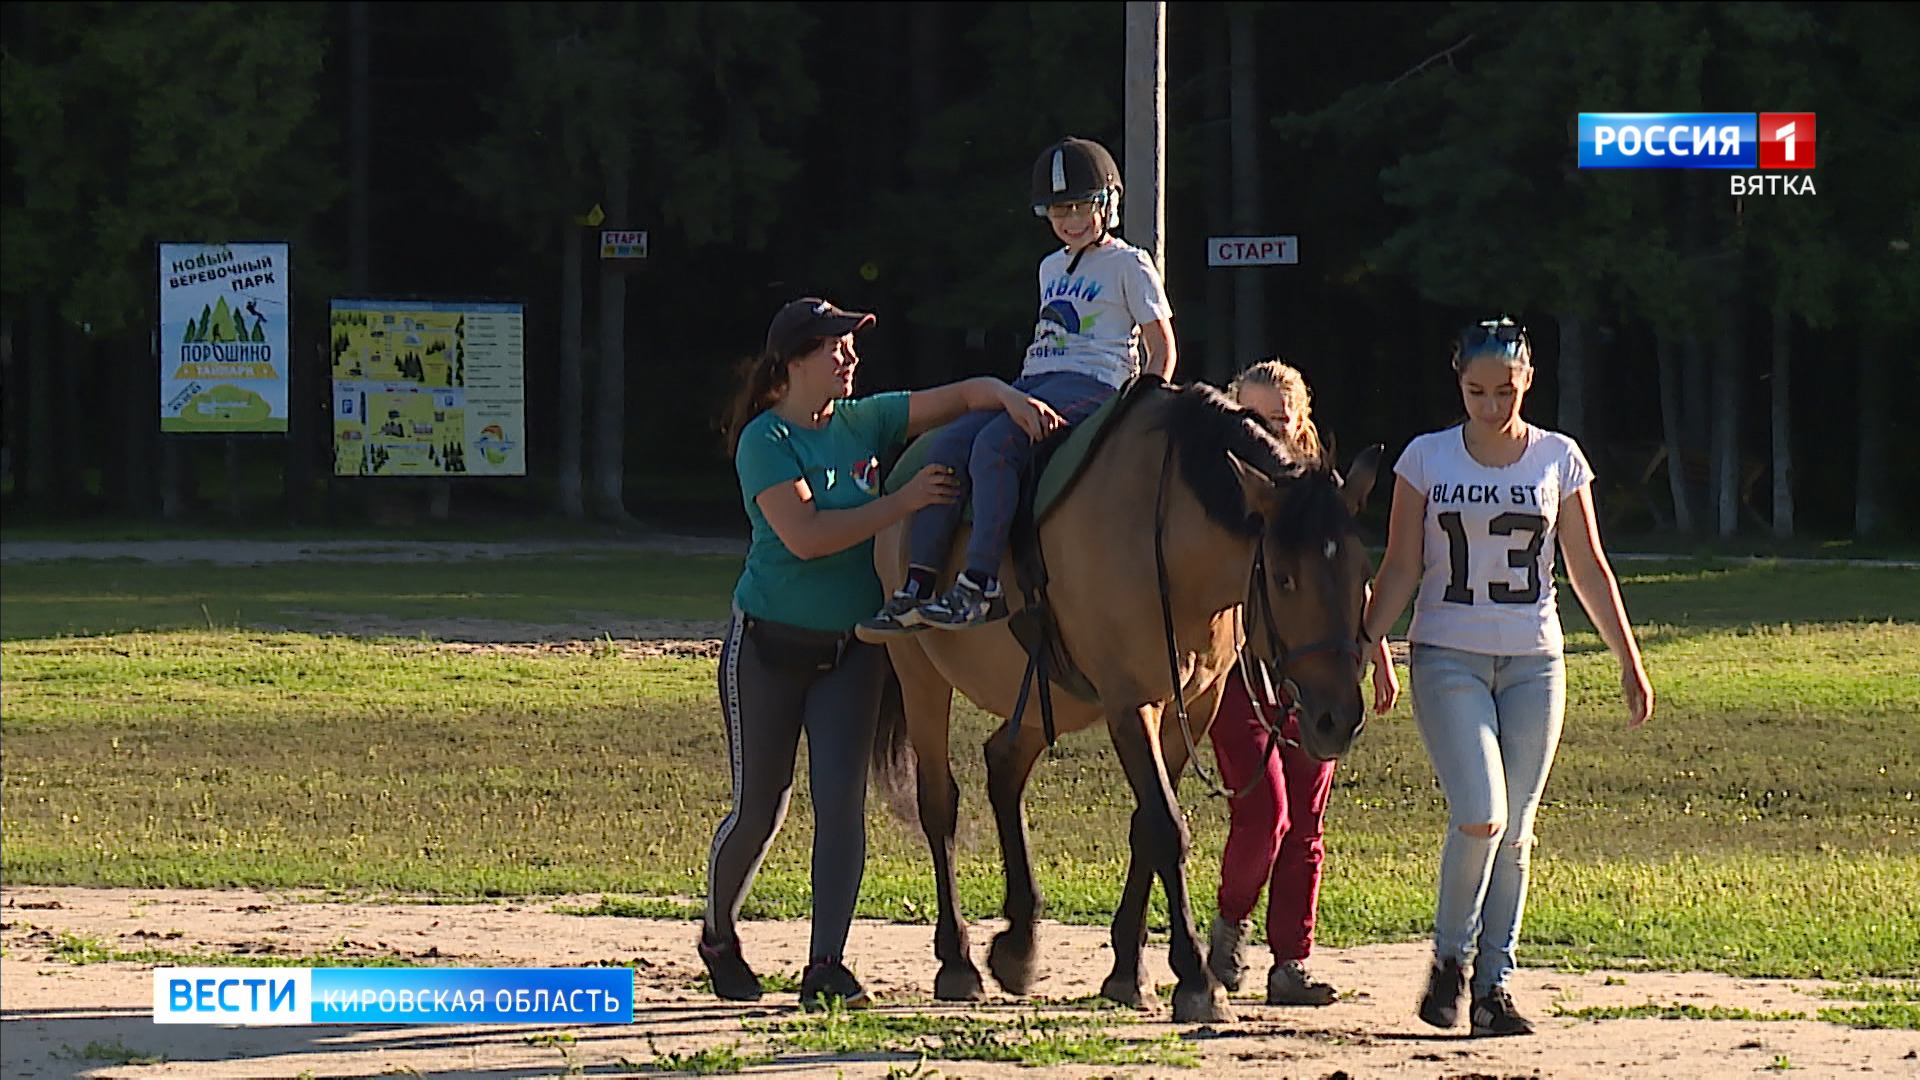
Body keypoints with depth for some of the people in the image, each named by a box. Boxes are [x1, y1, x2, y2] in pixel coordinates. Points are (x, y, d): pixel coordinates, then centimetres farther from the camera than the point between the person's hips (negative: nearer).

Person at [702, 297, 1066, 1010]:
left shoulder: (864, 423, 3)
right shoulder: (767, 441, -13)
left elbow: (964, 395, 2)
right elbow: (805, 535, -25)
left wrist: (1010, 399, -20)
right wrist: (903, 503, -26)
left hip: (852, 650, 4)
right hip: (768, 648, -4)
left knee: (842, 801, -7)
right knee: (759, 810, 5)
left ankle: (826, 965, -6)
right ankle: (718, 938, 30)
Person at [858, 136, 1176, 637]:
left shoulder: (1129, 265, 3)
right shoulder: (1052, 269, 25)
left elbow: (1162, 351, 1)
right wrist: (1020, 395, 17)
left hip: (1093, 384, -8)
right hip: (1034, 381, 8)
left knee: (995, 443, -32)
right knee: (946, 446, -15)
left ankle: (980, 587, -39)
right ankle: (916, 589, -21)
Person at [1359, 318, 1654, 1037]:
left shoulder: (1559, 459, 4)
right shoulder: (1427, 460, 1)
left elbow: (1589, 570, 7)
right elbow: (1401, 571, 2)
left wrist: (1630, 662, 4)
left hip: (1532, 661, 2)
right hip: (1448, 657, -2)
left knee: (1515, 830, 2)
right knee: (1478, 818, -17)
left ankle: (1495, 983, 11)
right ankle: (1451, 957, 4)